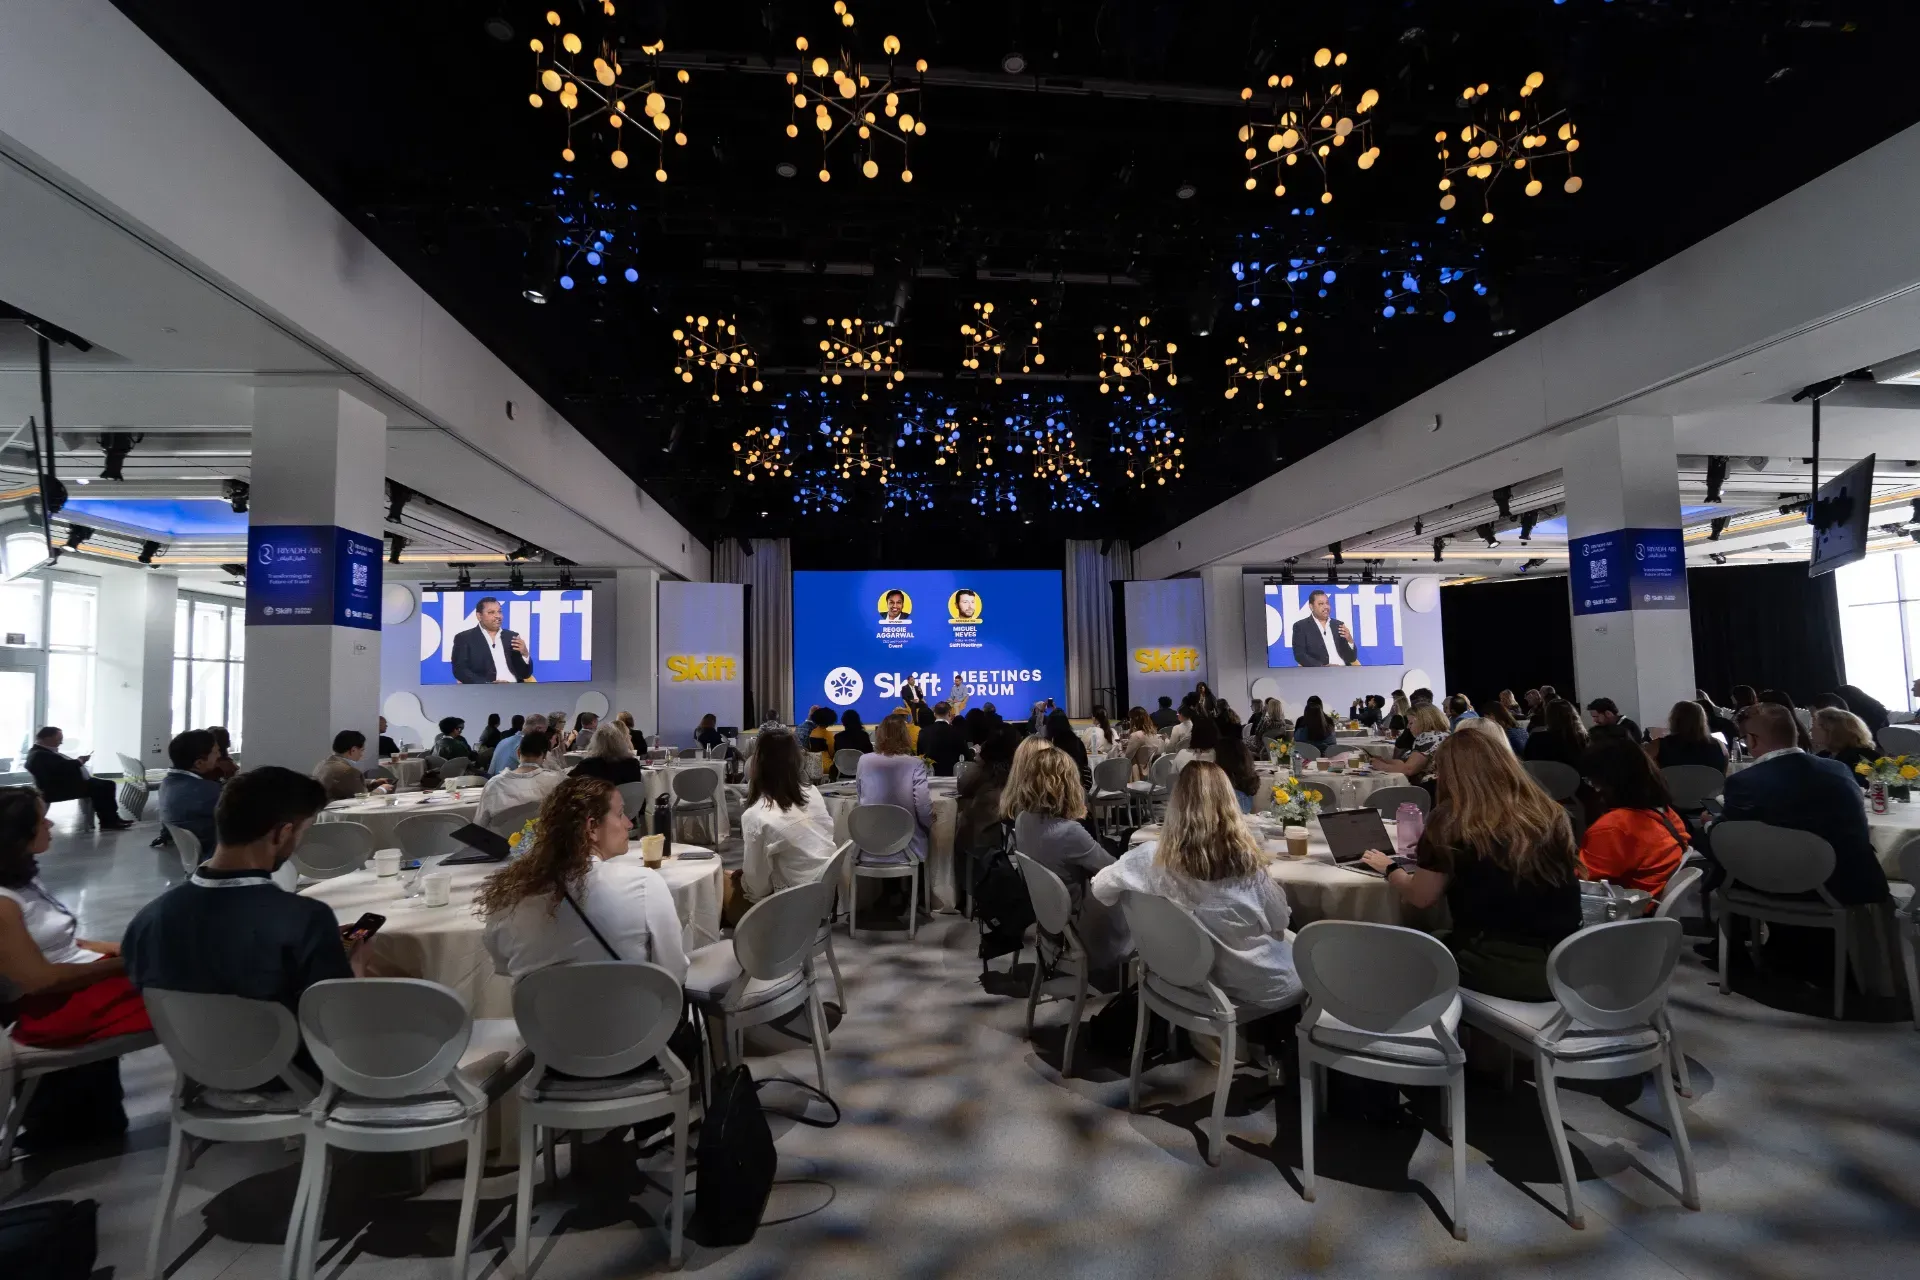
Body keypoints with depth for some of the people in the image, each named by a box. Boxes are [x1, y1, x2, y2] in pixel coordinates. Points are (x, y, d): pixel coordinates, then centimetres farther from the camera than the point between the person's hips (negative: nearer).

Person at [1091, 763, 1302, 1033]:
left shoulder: (1152, 857, -20)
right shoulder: (1244, 859, -26)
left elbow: (1098, 889, -3)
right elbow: (1280, 922, -7)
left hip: (1186, 978, 3)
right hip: (1256, 986, -3)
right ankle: (1267, 1042, 40)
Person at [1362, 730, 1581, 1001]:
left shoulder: (1452, 821, -9)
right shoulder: (1551, 813, 4)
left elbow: (1419, 898, -2)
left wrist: (1389, 867, 18)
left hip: (1503, 967, -5)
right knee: (1438, 942, 26)